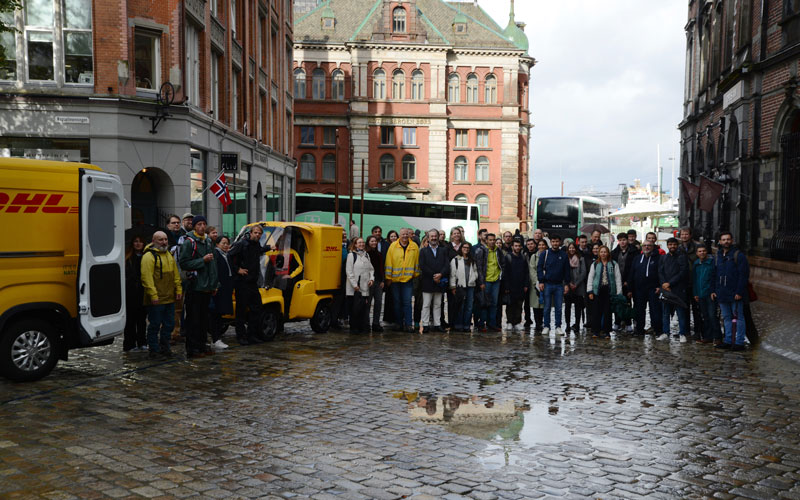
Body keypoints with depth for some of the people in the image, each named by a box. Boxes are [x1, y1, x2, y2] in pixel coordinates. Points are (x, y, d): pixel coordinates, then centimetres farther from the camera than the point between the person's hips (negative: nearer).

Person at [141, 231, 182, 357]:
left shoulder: (169, 255, 16)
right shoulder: (149, 256, -10)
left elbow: (176, 275, 21)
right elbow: (147, 277, -17)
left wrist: (178, 290, 13)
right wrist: (153, 295, -20)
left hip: (169, 298, 8)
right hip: (156, 299, -8)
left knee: (169, 324, 13)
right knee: (155, 325, 0)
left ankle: (164, 347, 25)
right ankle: (154, 350, 11)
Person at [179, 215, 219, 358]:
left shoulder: (208, 241, 16)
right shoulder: (189, 242, -7)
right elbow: (184, 263, -14)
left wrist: (214, 283, 17)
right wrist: (202, 260, -18)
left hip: (207, 286, 7)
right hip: (194, 286, -7)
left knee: (204, 318, 12)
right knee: (193, 318, -4)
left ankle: (201, 345, 20)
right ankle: (192, 348, 0)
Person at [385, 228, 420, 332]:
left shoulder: (414, 247, 3)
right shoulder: (393, 246, 0)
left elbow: (417, 262, 9)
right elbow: (389, 262, 1)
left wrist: (416, 275, 7)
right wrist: (388, 277, -1)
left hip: (408, 278, 0)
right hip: (395, 279, 0)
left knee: (407, 302, -4)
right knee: (397, 302, 7)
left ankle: (408, 325, -3)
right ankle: (399, 323, 17)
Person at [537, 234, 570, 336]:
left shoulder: (564, 255, 6)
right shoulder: (545, 253, 1)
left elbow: (567, 270, 9)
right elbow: (539, 268, 0)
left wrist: (567, 284, 3)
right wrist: (541, 281, -8)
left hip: (559, 285, 1)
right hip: (547, 284, -1)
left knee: (559, 307, 4)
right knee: (547, 307, 3)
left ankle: (558, 327, 12)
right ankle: (546, 327, 10)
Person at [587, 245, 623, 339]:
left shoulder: (614, 264, 5)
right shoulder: (595, 265, 8)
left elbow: (618, 278, 3)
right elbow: (590, 278, 8)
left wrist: (619, 292, -4)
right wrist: (590, 291, 0)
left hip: (609, 291, -1)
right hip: (598, 291, 1)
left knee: (607, 312, 2)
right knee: (597, 311, 2)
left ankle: (606, 331, 9)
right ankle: (596, 330, 9)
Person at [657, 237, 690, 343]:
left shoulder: (682, 257, 4)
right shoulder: (663, 258, 15)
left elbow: (683, 273, -6)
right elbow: (660, 272, 7)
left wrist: (669, 283, -11)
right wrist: (664, 284, -10)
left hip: (679, 289, -3)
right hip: (665, 289, 4)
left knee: (681, 312, -2)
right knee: (665, 312, 6)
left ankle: (682, 334, 3)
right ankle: (665, 333, 12)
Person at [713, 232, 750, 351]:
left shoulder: (739, 255, -5)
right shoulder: (718, 256, 14)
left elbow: (744, 275, -10)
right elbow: (714, 275, 18)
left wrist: (739, 292, -16)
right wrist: (714, 290, 9)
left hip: (735, 294, -6)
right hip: (722, 294, 7)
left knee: (738, 317, -1)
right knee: (726, 318, 12)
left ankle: (739, 342, 1)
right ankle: (728, 341, 18)